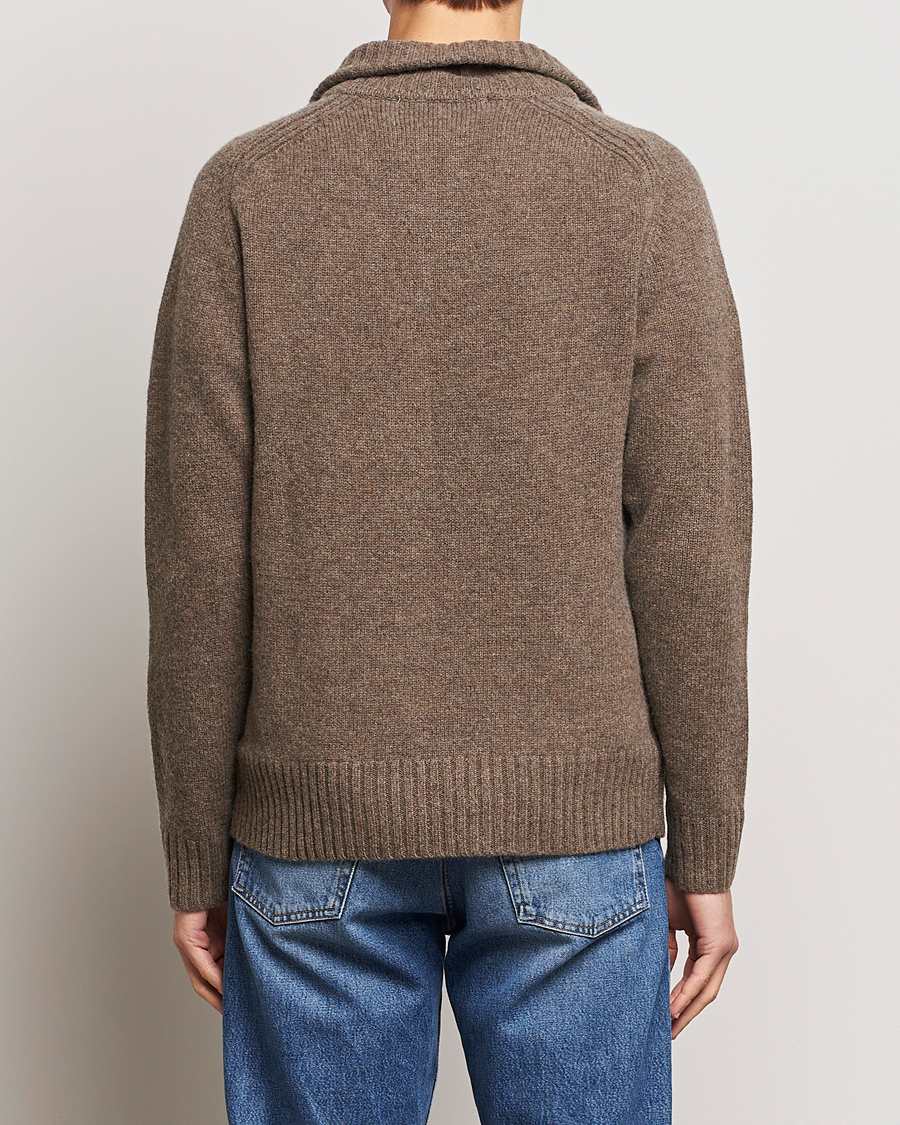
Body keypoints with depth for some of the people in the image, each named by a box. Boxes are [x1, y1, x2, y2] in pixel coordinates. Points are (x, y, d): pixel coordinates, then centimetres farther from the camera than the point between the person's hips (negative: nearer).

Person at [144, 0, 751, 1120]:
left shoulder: (245, 189, -4)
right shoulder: (645, 188, -6)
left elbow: (199, 558, -6)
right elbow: (687, 552, -8)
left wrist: (195, 861, 4)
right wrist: (706, 855, 2)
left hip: (320, 821, 1)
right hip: (568, 824, 0)